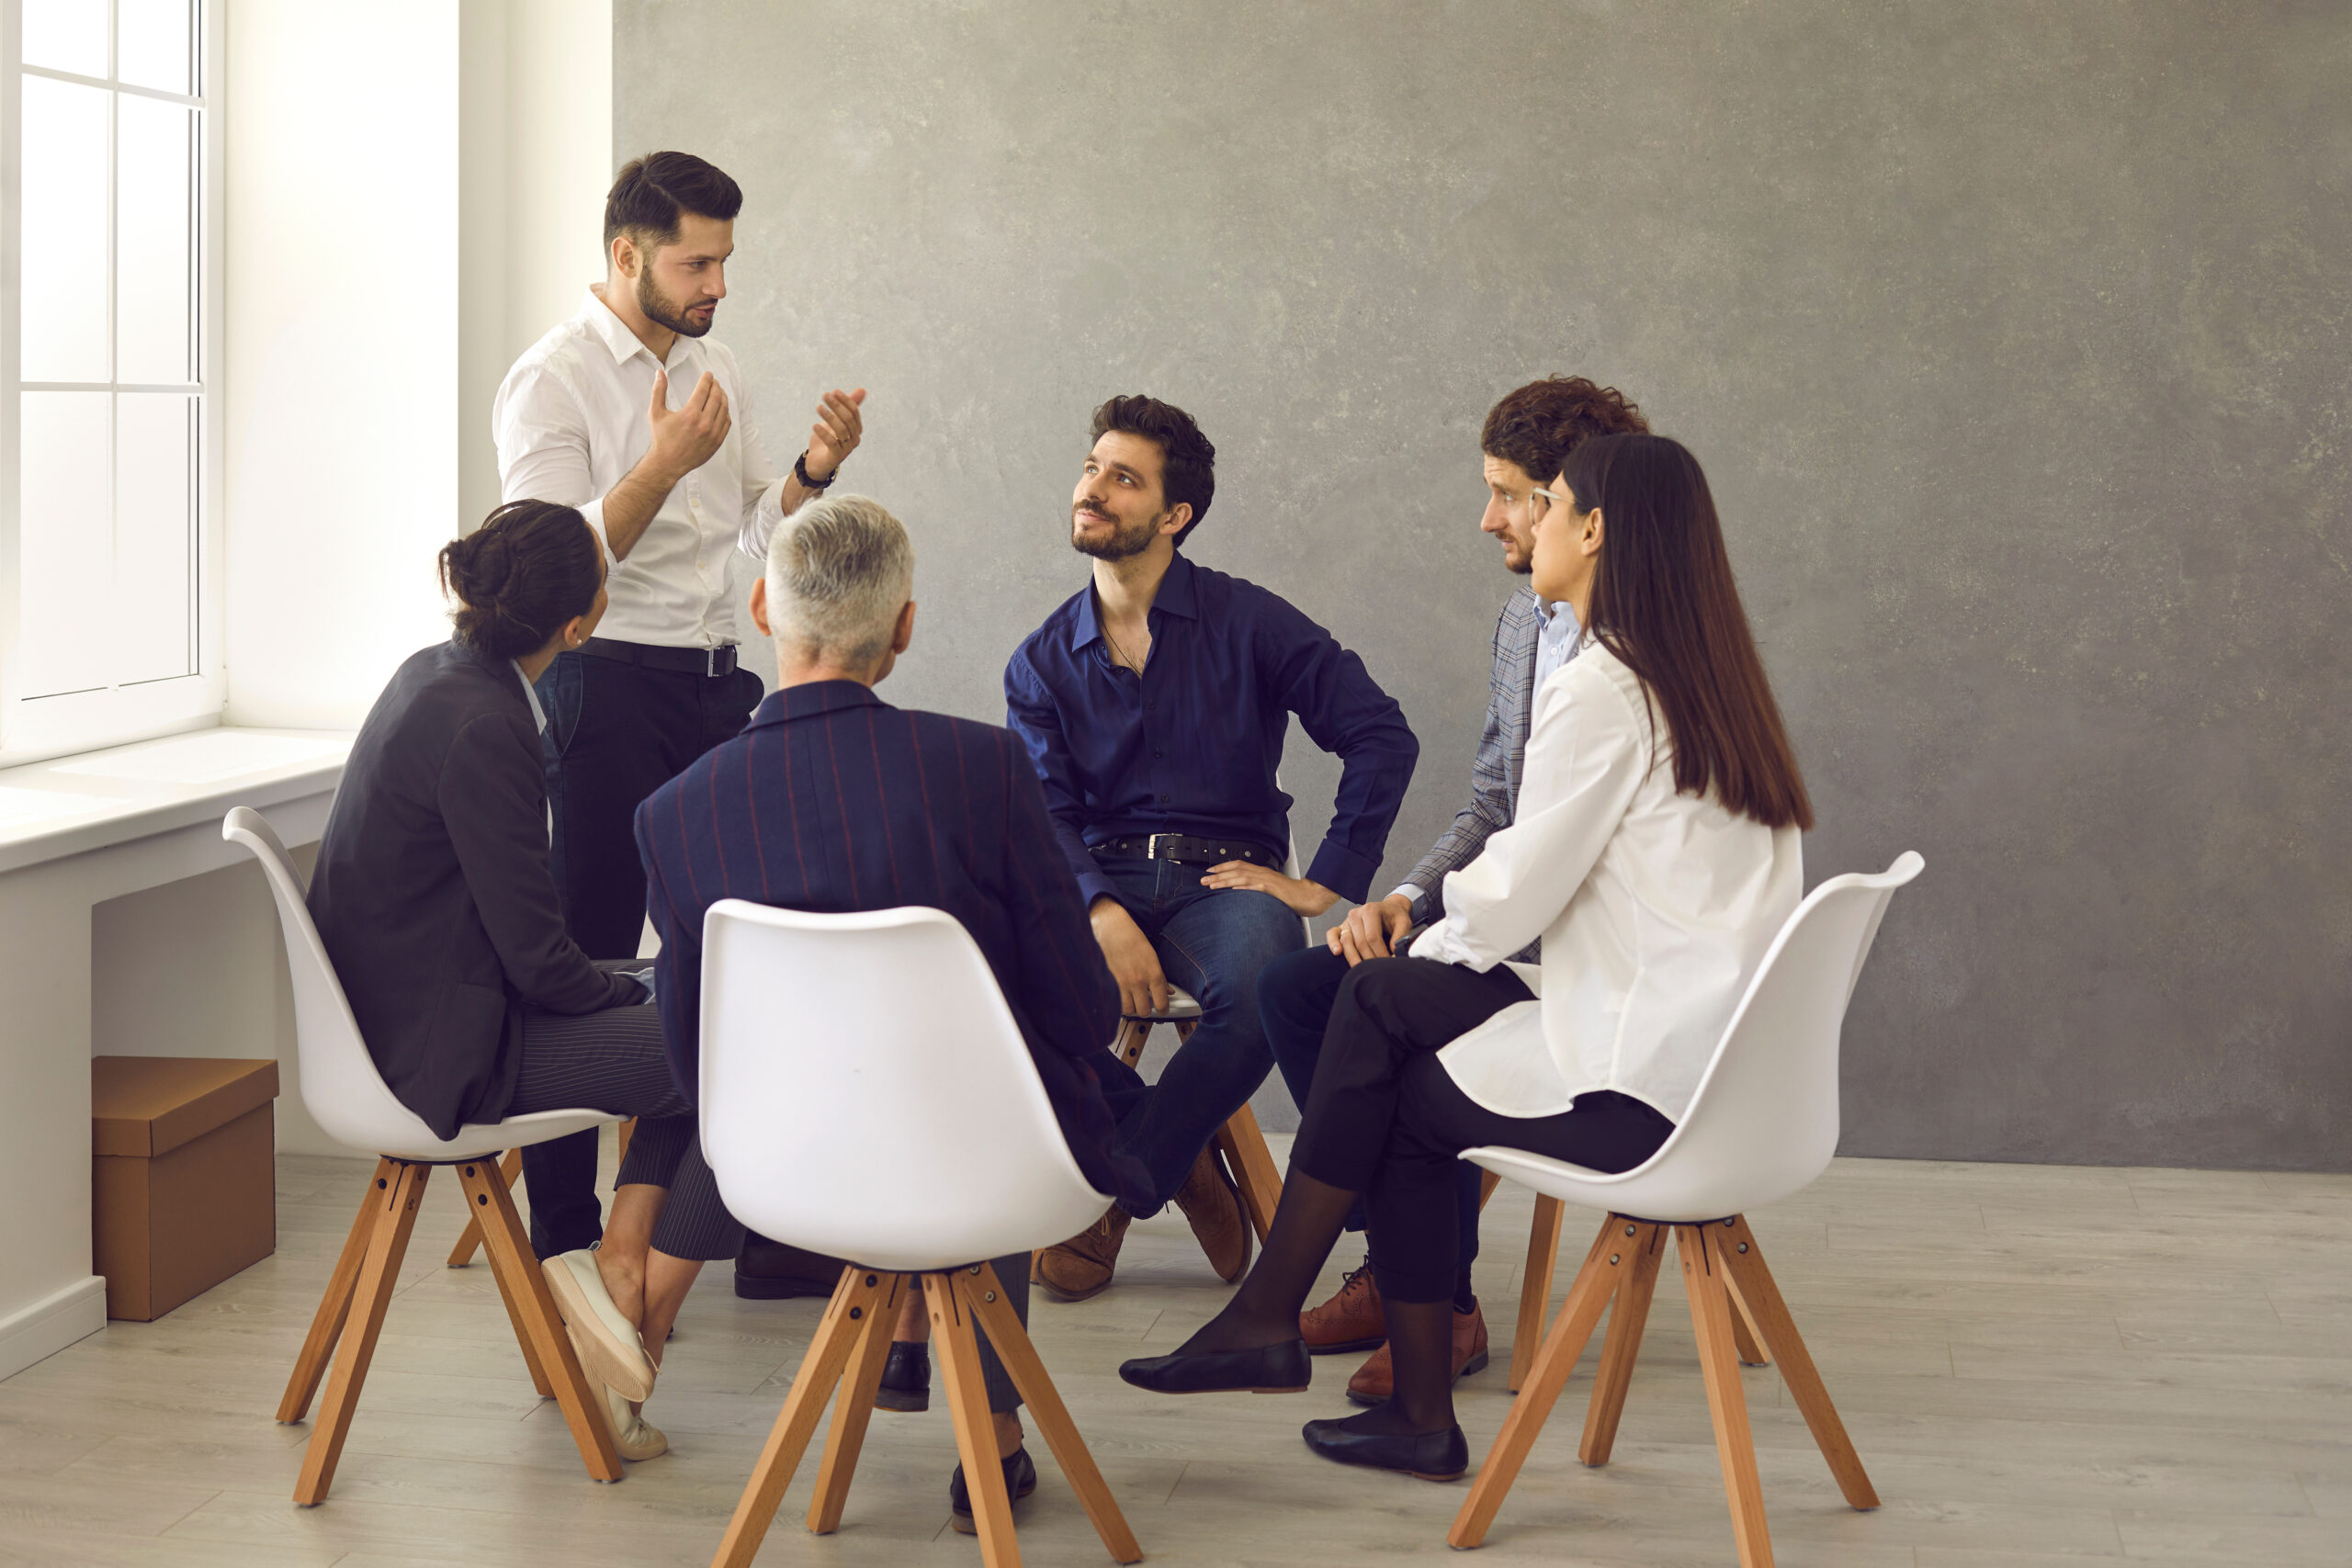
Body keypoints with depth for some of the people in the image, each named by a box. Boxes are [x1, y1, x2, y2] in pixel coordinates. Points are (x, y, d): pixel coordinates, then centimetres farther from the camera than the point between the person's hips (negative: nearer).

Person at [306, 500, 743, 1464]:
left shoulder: (432, 675, 4)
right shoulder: (480, 730, -25)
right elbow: (540, 965, -20)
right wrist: (645, 993, -3)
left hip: (402, 1011, 11)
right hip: (443, 1050, -11)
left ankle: (619, 1265, 8)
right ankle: (643, 1304, 4)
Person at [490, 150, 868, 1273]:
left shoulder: (713, 367, 13)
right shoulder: (552, 380, -10)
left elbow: (754, 530, 17)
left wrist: (812, 469, -2)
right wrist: (662, 465, -27)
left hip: (713, 678, 7)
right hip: (607, 685, -7)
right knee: (592, 955, -3)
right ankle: (562, 1233, 4)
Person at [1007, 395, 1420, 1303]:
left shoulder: (1247, 625, 2)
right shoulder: (1042, 664, 10)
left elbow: (1381, 736, -1)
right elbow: (1047, 819, 0)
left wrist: (1327, 881, -9)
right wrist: (1102, 914, -21)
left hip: (1224, 877, -2)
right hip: (1094, 883, 2)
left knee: (1258, 992, -37)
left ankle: (1112, 1193, -16)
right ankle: (1182, 1162, -10)